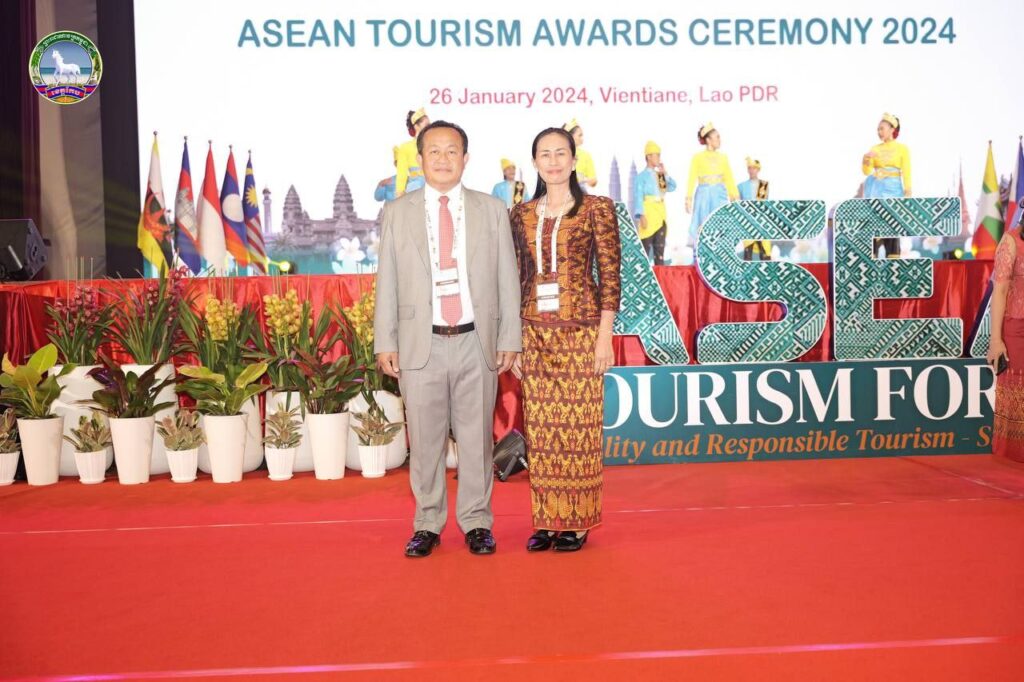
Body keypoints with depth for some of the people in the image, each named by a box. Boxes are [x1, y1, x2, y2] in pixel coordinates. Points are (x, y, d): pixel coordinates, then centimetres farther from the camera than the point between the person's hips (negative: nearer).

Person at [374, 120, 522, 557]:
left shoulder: (492, 210, 9)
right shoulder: (397, 213, 8)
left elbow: (507, 278, 7)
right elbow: (386, 282, 6)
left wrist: (509, 338, 2)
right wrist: (385, 343, 1)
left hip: (476, 343, 0)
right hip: (421, 344, 0)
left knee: (476, 437, 6)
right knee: (424, 440, 5)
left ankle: (476, 522, 20)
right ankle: (427, 524, 20)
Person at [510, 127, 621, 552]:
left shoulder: (597, 209, 1)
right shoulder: (522, 215, 11)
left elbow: (610, 276, -3)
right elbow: (516, 279, 12)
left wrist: (604, 337, -8)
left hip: (580, 330, -3)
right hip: (535, 332, 4)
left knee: (579, 426, 0)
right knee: (540, 428, 5)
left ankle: (577, 522, 13)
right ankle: (546, 520, 16)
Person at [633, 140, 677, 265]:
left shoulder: (659, 175, 14)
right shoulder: (642, 176, -7)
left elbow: (672, 187, 12)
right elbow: (638, 197, -12)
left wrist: (665, 175, 3)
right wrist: (641, 216, -20)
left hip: (660, 215, 7)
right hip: (648, 215, -7)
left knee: (660, 248, 9)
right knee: (645, 247, -6)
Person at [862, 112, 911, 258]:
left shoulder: (902, 148, 1)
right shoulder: (875, 148, 10)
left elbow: (906, 172, -3)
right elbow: (867, 171, 4)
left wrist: (907, 193, -10)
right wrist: (866, 160, -16)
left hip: (893, 189, -3)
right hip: (875, 189, 3)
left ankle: (893, 258, -3)